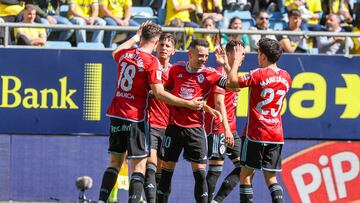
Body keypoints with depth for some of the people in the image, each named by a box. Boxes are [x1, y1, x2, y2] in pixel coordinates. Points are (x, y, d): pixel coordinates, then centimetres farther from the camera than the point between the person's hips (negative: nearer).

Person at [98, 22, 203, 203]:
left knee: (115, 162, 14)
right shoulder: (151, 61, -12)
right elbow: (159, 93, -16)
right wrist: (188, 104, -11)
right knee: (139, 166, -2)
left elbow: (115, 53, 33)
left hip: (116, 115, 6)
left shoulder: (124, 54, 6)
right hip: (136, 118, -6)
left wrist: (135, 37, 42)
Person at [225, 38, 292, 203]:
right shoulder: (285, 77, 7)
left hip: (256, 132, -5)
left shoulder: (259, 74, -13)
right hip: (277, 134, 5)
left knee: (246, 174, 3)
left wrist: (237, 61, -1)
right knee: (270, 177, 8)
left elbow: (231, 83, -14)